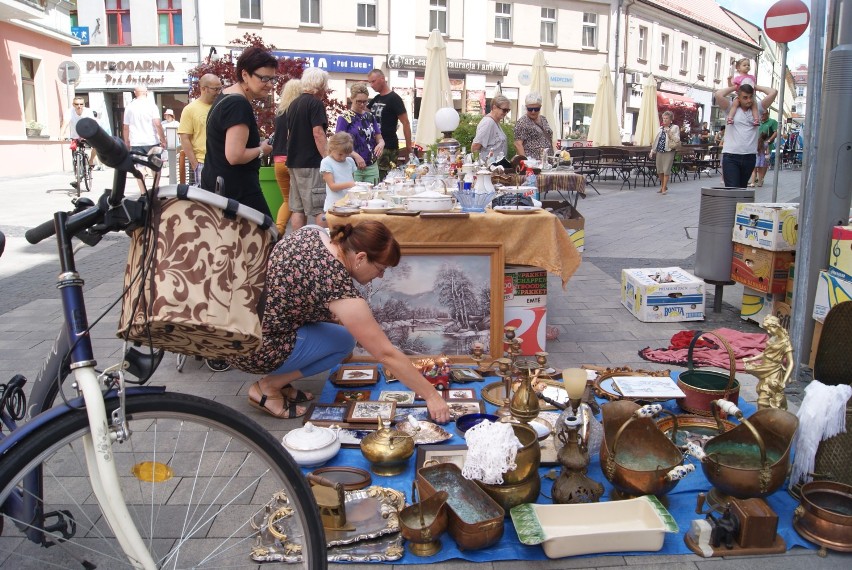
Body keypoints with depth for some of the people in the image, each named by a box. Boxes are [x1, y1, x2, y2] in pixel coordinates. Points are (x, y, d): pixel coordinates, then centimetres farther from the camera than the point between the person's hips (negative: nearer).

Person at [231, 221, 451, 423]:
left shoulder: (313, 232, -4)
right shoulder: (339, 287, -25)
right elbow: (386, 354, -20)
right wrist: (431, 395, -11)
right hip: (251, 348, -8)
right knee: (344, 341, 1)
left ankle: (279, 379, 13)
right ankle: (267, 388, 1)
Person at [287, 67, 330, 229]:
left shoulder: (294, 104, 16)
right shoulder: (316, 103, -10)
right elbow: (318, 134, -17)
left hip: (294, 161, 9)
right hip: (311, 163, -8)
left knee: (297, 208, 9)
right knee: (321, 209, -7)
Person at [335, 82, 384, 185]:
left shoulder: (370, 117, 11)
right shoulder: (344, 118, -3)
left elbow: (379, 138, 14)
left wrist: (381, 144, -10)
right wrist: (355, 155, -19)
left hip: (372, 167, 4)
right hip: (353, 167, -4)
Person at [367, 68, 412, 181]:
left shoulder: (394, 99, -8)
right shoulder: (375, 99, 14)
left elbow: (406, 123, -11)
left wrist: (408, 146, -14)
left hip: (388, 147, -8)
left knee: (384, 179, -11)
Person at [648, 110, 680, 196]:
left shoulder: (675, 128, -1)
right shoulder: (661, 128, 15)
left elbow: (677, 140, -12)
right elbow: (656, 140, 18)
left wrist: (669, 132, -20)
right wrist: (653, 151, 14)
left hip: (669, 151, -5)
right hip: (659, 152, 6)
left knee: (666, 171, -7)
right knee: (659, 171, 9)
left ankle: (664, 188, -1)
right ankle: (663, 186, 26)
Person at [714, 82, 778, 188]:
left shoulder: (757, 109, 12)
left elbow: (773, 93, 5)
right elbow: (718, 95, -11)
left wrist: (756, 87, 14)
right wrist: (734, 87, 5)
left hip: (750, 157, 4)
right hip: (731, 156, -4)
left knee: (742, 189, 11)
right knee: (732, 190, -12)